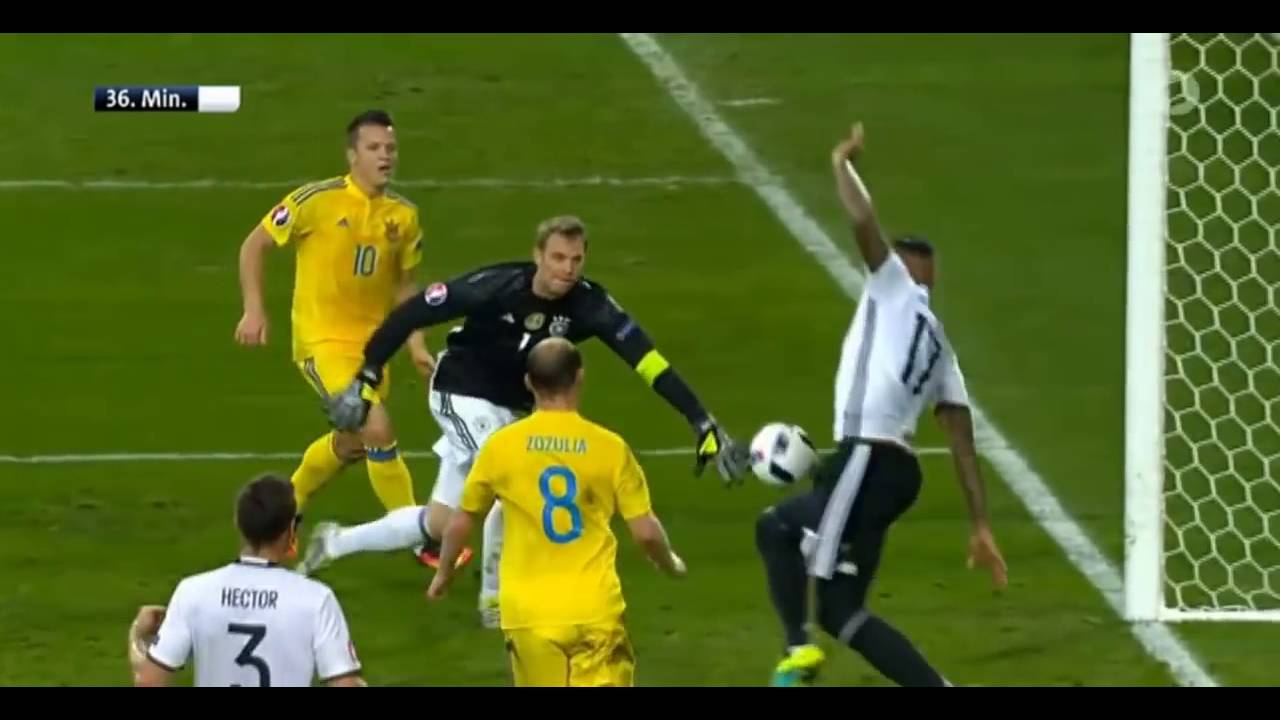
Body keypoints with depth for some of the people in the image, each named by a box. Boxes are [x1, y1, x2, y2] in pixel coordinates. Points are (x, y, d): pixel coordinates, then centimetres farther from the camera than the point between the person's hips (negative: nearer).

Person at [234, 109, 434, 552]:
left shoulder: (403, 215, 1)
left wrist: (416, 345, 2)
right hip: (322, 340, -7)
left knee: (352, 443, 20)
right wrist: (254, 311, -13)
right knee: (377, 429, -19)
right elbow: (254, 245, -5)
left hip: (371, 344, 7)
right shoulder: (318, 201, -15)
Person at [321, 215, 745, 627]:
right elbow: (414, 312, -22)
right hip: (462, 395, -5)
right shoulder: (497, 287, -30)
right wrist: (367, 376, -21)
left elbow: (646, 359, -26)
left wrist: (702, 424, -32)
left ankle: (335, 542, 38)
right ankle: (494, 599, -3)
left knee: (438, 526, 12)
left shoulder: (588, 303, -22)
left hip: (508, 409, 5)